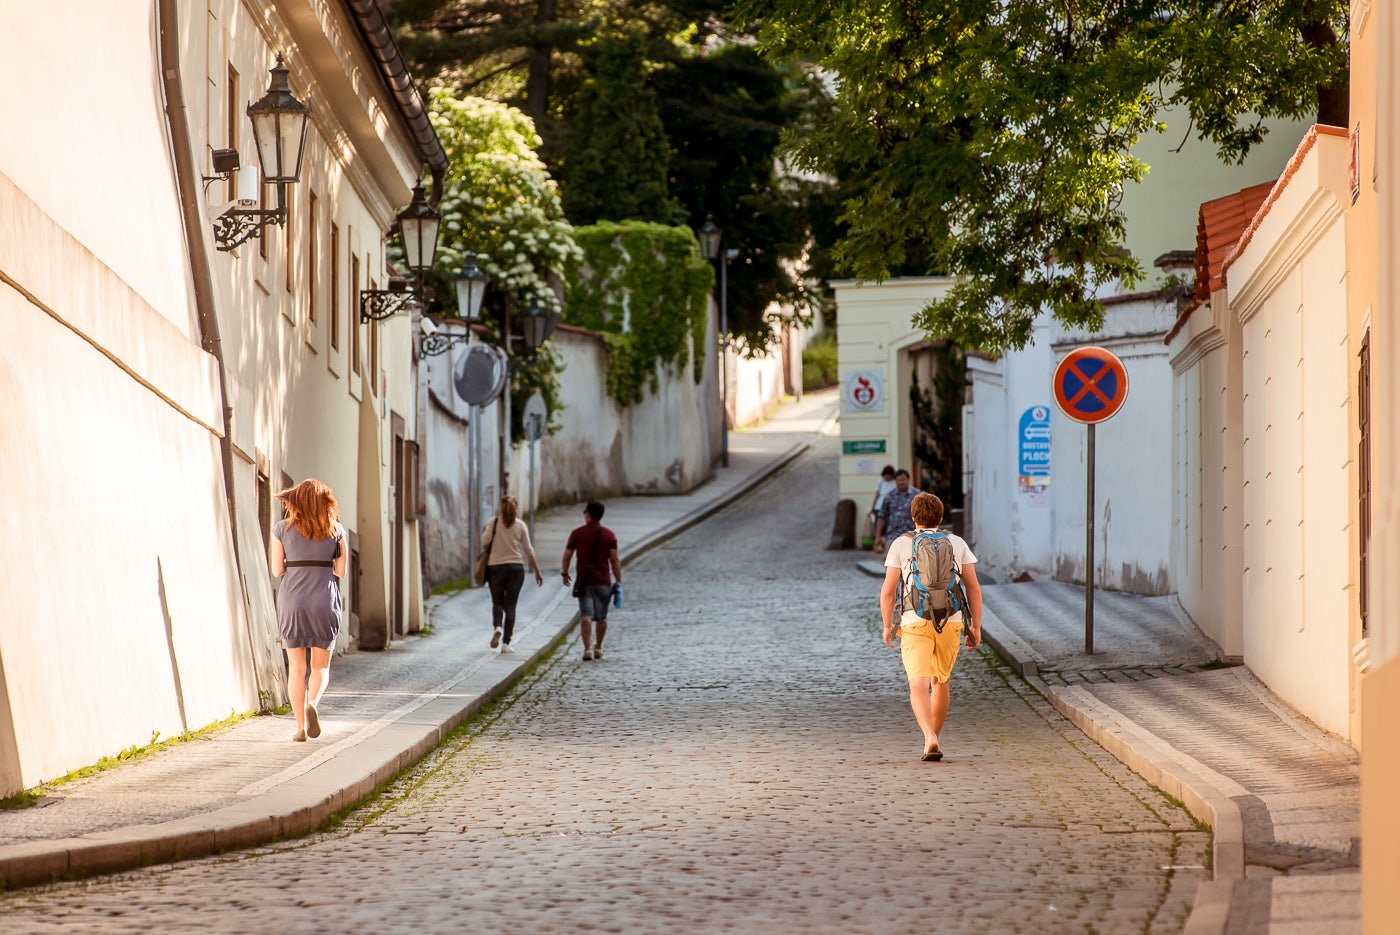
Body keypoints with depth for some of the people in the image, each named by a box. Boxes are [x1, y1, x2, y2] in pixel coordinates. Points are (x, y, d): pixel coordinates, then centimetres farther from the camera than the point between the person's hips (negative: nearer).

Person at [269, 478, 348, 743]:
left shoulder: (282, 530, 1)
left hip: (292, 602, 0)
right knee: (321, 665, 11)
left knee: (296, 666, 8)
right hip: (325, 602, 0)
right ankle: (312, 703, -18)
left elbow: (277, 570, 1)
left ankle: (300, 726, 2)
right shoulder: (336, 530, 2)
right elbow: (341, 571, 3)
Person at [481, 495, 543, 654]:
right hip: (516, 568, 0)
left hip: (495, 567, 0)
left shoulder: (493, 523, -2)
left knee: (497, 602, 13)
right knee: (510, 605, 6)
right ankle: (505, 643, 2)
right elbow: (528, 551, 0)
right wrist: (537, 572, 6)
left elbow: (484, 542, -13)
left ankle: (497, 627, -17)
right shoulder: (520, 525, 0)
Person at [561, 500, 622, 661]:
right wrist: (618, 582, 1)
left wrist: (565, 573, 17)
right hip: (603, 582, 1)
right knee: (601, 617, 15)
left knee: (586, 616, -6)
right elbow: (614, 560, -3)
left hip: (584, 581, -1)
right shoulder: (609, 535, 0)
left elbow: (567, 556, 1)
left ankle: (587, 648, -19)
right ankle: (598, 648, 26)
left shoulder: (577, 533, -2)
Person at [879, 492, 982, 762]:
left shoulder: (901, 544, 3)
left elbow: (888, 590, -1)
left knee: (918, 686, -9)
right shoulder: (957, 543, 9)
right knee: (940, 681, 21)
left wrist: (888, 626, 10)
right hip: (951, 622, 3)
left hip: (915, 623, -3)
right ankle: (933, 741, 30)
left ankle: (930, 739, -32)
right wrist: (976, 627, 10)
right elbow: (974, 588, 5)